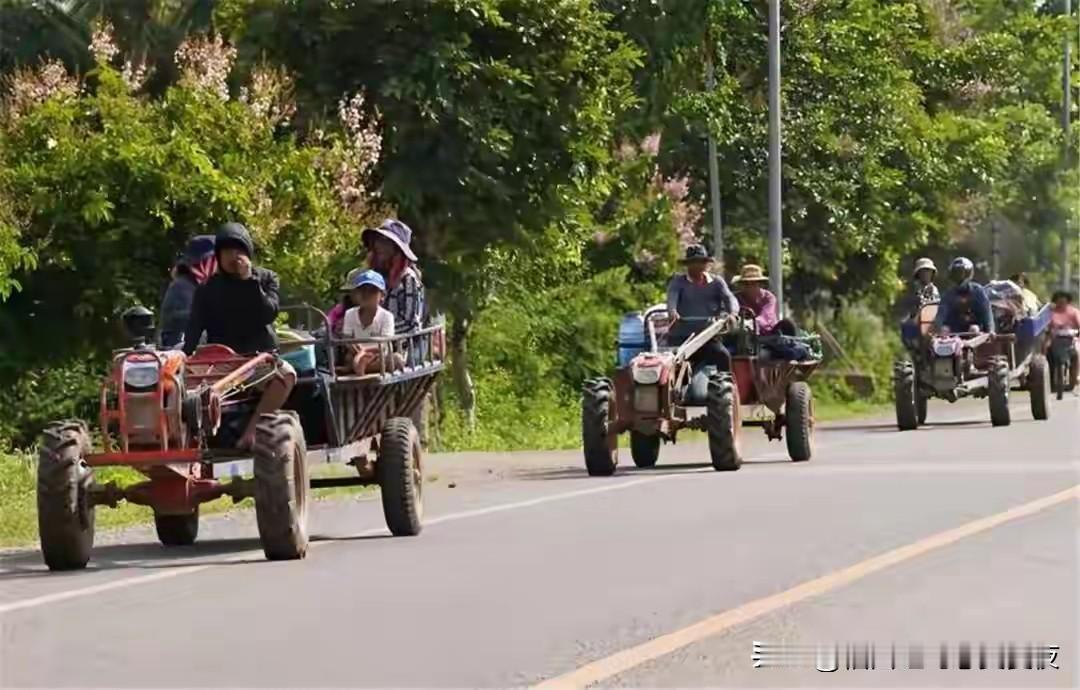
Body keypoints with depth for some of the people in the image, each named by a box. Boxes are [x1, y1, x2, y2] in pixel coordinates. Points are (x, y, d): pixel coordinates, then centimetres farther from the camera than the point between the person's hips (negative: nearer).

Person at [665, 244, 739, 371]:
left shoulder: (716, 282, 12)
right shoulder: (678, 282, 7)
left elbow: (729, 297, -4)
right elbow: (672, 297, -13)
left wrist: (732, 313, -28)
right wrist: (672, 312, -37)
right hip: (681, 336, -1)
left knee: (723, 356, -22)